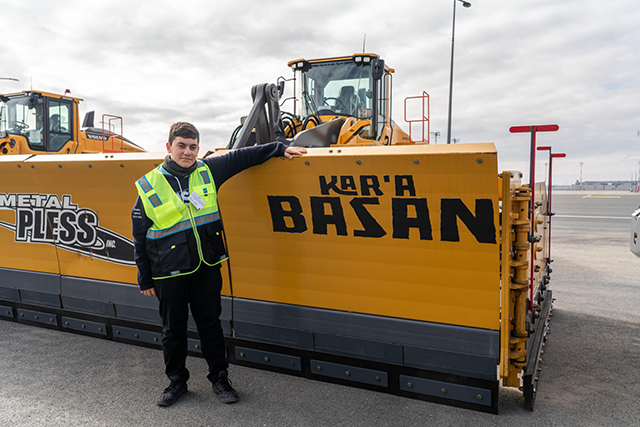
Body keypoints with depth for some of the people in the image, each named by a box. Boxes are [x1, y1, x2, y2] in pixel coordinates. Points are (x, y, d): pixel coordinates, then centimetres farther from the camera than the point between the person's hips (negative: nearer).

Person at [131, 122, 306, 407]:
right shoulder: (149, 186, -5)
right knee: (173, 329, 12)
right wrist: (145, 279, 2)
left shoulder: (208, 171, 0)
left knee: (210, 324, 11)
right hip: (169, 273, -1)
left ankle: (219, 378, 28)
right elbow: (140, 238, 0)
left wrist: (280, 149, 8)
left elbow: (243, 157, 10)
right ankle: (176, 381, 33)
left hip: (207, 268, 2)